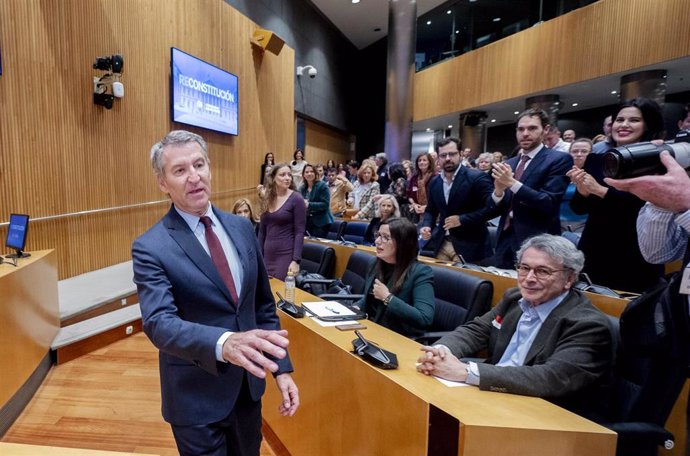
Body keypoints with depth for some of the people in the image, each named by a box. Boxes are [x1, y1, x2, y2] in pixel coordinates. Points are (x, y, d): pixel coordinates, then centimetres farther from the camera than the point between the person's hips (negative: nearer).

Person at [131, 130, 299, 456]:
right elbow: (159, 323, -27)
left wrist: (281, 368, 2)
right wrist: (224, 343, -46)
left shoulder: (241, 228, -1)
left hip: (248, 386, 5)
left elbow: (264, 304, 4)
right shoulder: (150, 248, -15)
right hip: (197, 397, -5)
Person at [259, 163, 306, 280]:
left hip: (286, 254, -5)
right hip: (268, 254, 5)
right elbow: (262, 230, 11)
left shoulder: (296, 199, -9)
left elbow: (300, 232, -12)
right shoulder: (267, 199, 6)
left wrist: (296, 260, -18)